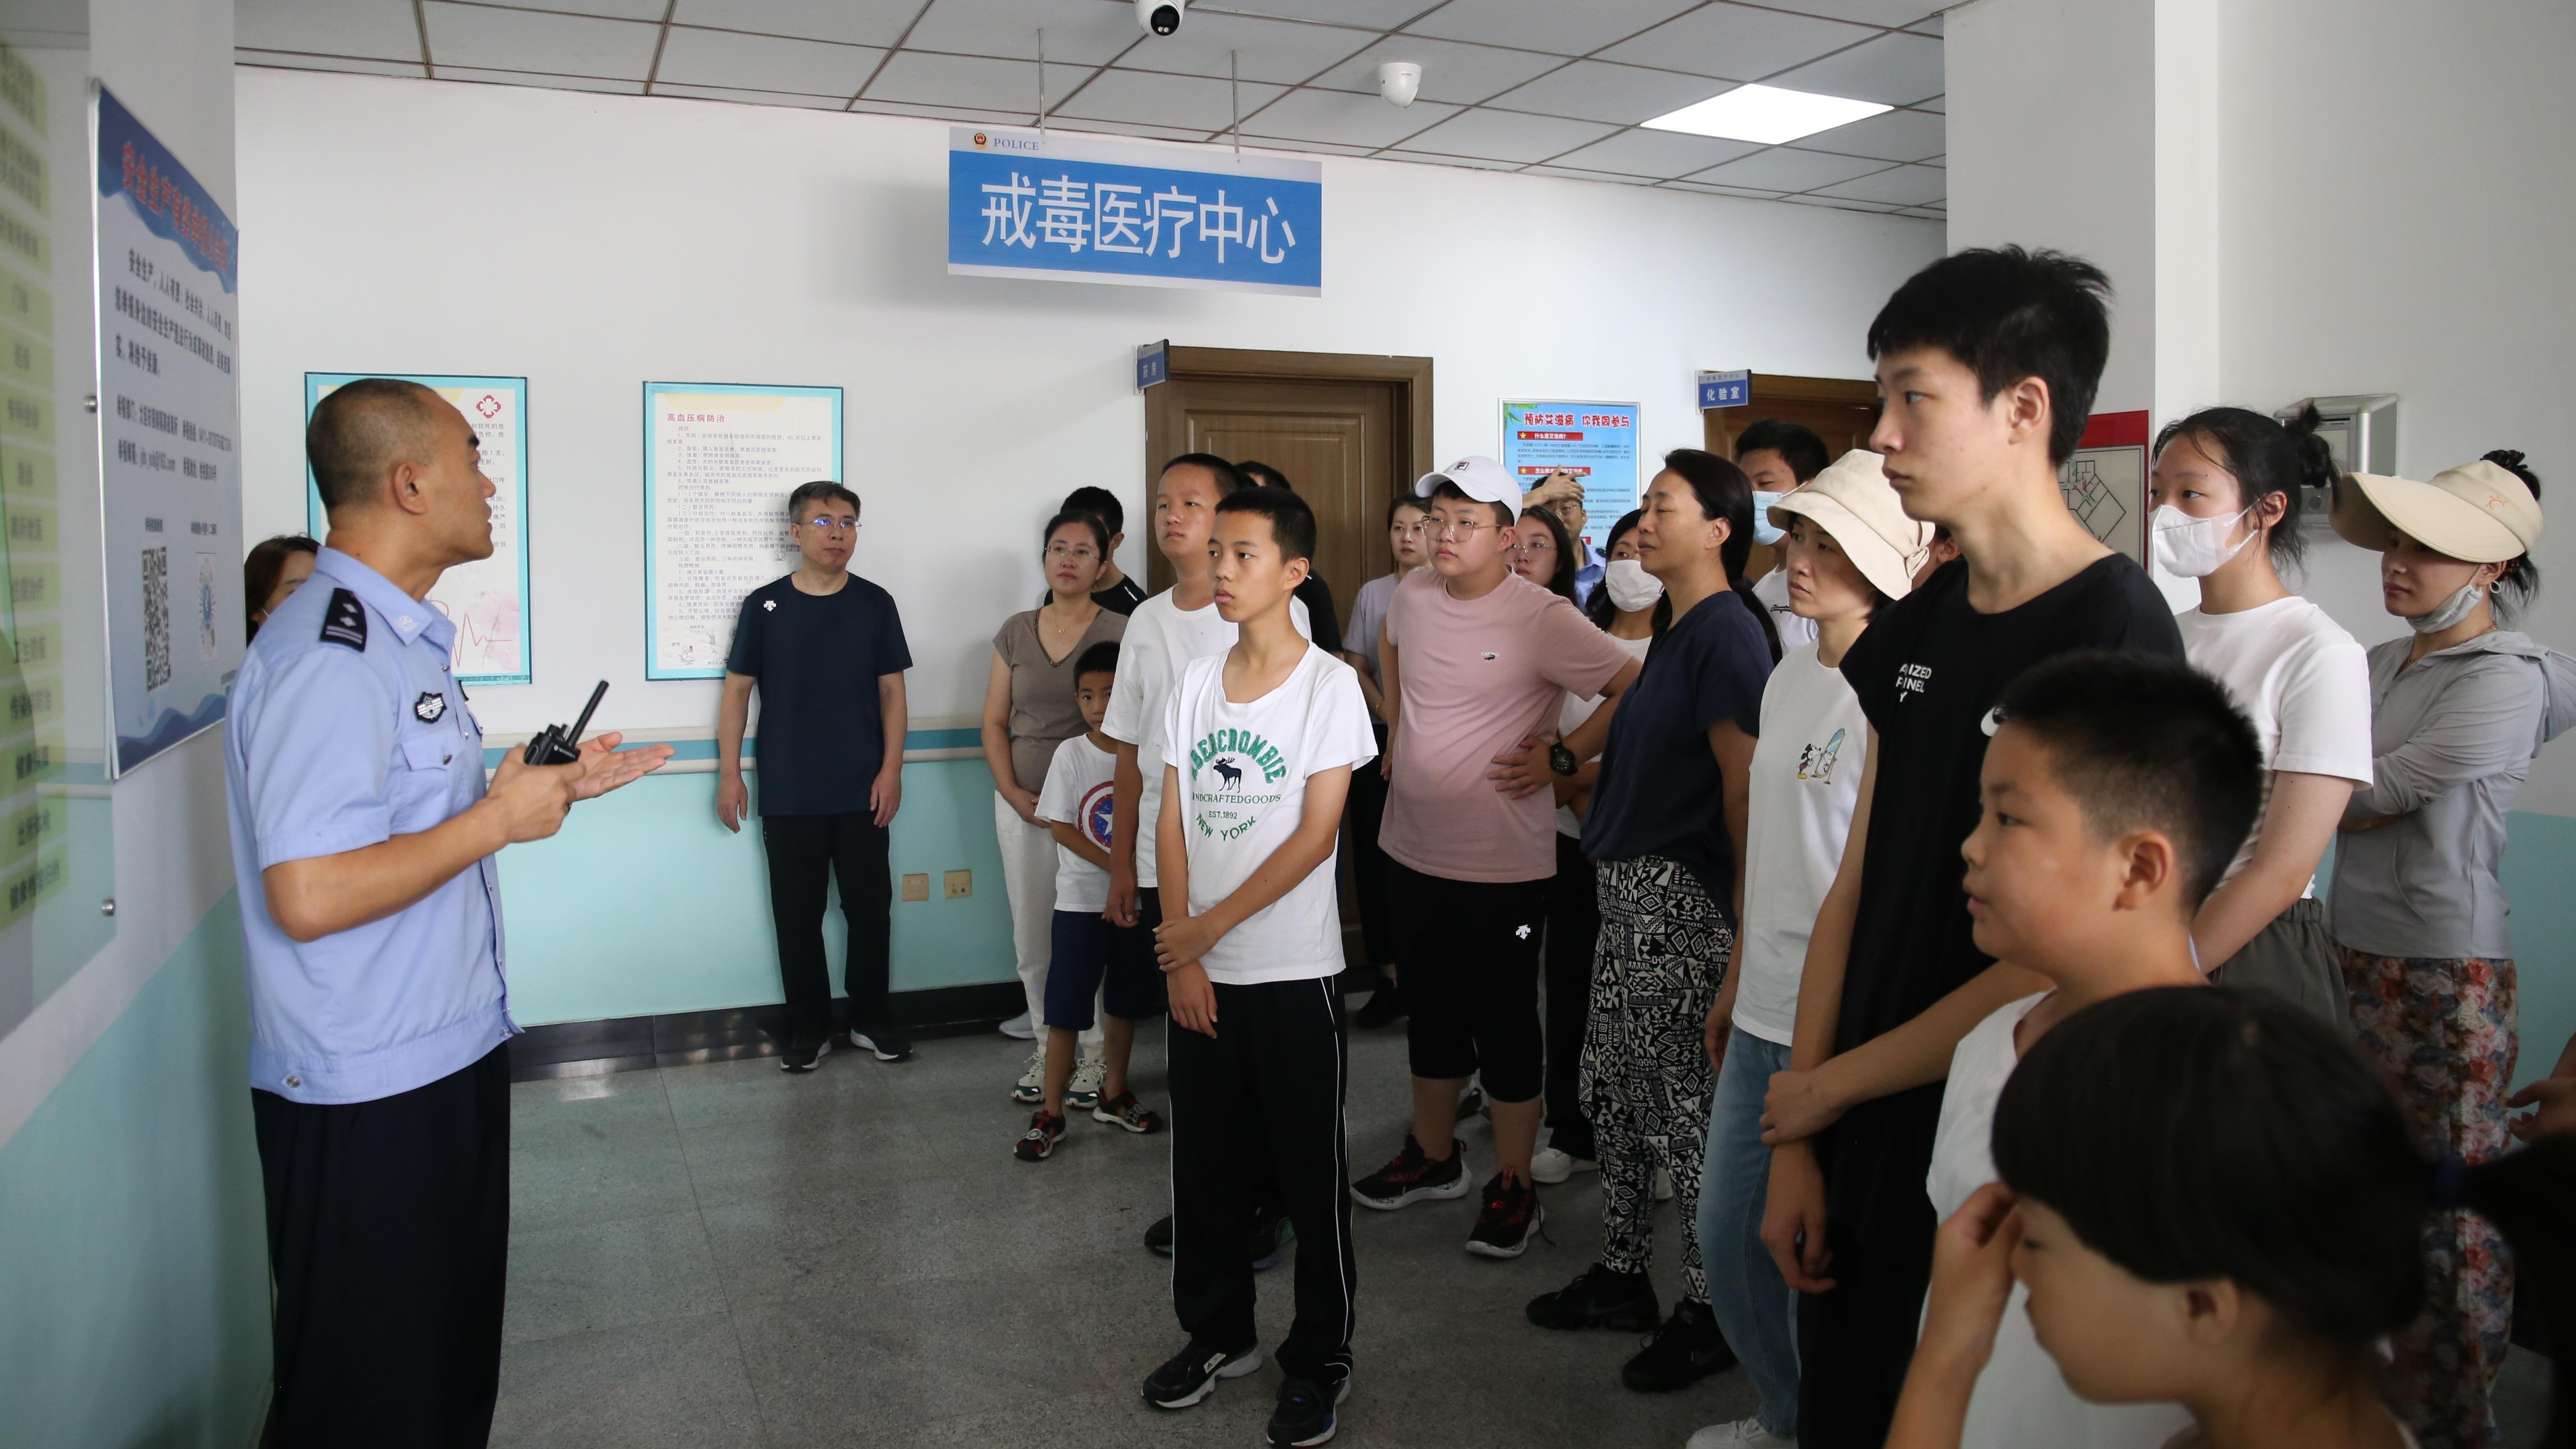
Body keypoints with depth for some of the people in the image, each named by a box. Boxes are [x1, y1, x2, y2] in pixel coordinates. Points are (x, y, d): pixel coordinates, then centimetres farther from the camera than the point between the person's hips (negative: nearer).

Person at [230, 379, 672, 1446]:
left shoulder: (400, 638, 12)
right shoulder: (326, 656, -22)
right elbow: (310, 897, -30)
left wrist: (551, 789, 10)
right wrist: (499, 819, -20)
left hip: (446, 1058, 10)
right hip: (364, 1095, -10)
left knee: (453, 1358, 22)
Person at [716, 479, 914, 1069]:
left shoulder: (874, 604, 3)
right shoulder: (766, 606, 1)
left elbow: (892, 690, 5)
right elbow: (737, 690, 4)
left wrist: (891, 770, -2)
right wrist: (729, 773, -1)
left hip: (862, 794, 1)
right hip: (788, 797, 0)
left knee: (871, 908, 6)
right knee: (797, 915, 6)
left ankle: (872, 1019, 22)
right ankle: (808, 1030, 19)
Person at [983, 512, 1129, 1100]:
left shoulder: (1120, 633, -3)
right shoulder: (1015, 633, 8)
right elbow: (994, 724, 9)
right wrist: (1014, 793, -4)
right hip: (1022, 804, 4)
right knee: (1031, 935, 9)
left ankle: (1094, 1052, 12)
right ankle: (1047, 1046, 23)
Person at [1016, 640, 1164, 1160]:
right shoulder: (1072, 754, -6)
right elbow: (1060, 826, -9)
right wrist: (1115, 866, -17)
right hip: (1082, 900, -3)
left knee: (1126, 1002, 15)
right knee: (1066, 1009, -2)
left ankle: (1112, 1095, 32)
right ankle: (1050, 1114, 7)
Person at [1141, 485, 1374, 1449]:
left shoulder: (1328, 684, -8)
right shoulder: (1195, 684, 5)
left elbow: (1317, 834, -13)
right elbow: (1173, 821, 5)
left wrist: (1210, 926, -13)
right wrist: (1180, 953, -3)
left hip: (1293, 971, -4)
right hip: (1199, 971, 5)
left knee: (1310, 1174, 6)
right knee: (1204, 1164, 14)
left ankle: (1320, 1360, 22)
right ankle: (1217, 1333, 33)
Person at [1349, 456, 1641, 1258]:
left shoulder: (1542, 619, -17)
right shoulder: (1414, 595, 3)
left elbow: (1635, 689, -20)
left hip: (1499, 862, -6)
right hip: (1414, 850, 7)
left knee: (1504, 1025, 5)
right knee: (1429, 1012, 20)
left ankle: (1513, 1186, 20)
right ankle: (1433, 1155, 38)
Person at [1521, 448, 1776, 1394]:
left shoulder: (1727, 633, -16)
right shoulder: (1680, 631, 13)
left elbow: (1746, 783, -19)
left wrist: (1749, 917, -18)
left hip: (1680, 897, -10)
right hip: (1629, 889, 10)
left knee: (1682, 1109, 1)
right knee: (1612, 1092, 17)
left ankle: (1709, 1313, 17)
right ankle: (1622, 1278, 32)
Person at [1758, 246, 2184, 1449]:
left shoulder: (2114, 634, -16)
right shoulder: (1914, 628, 6)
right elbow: (1856, 886, 6)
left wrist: (1829, 1085, -9)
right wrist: (1797, 1147, 3)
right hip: (1863, 1164, 6)